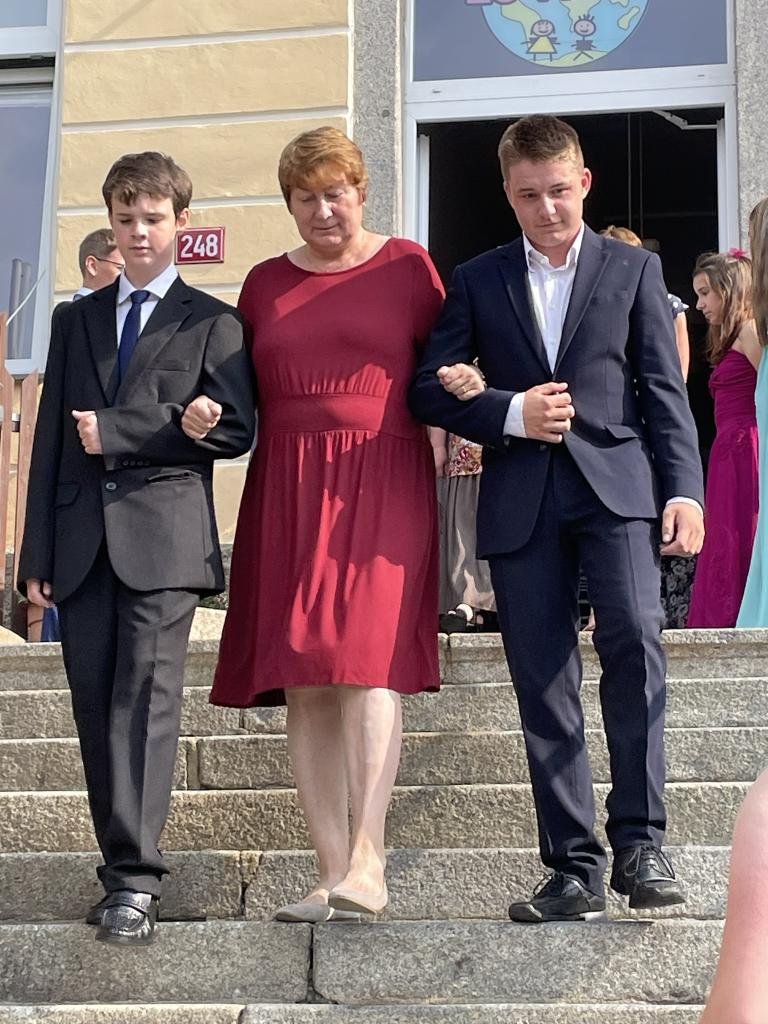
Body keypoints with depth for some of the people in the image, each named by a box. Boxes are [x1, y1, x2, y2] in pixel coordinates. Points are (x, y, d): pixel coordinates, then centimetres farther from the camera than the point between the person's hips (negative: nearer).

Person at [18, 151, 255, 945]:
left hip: (163, 539, -4)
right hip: (82, 542, 4)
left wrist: (117, 433, -8)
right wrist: (37, 553, 7)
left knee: (144, 701, -11)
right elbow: (50, 439, 14)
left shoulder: (212, 323, 7)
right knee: (95, 706, 4)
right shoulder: (76, 320, 20)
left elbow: (235, 430, -5)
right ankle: (125, 868, 14)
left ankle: (134, 881, -11)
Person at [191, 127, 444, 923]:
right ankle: (331, 872, 3)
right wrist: (205, 415, -2)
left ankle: (366, 860, -16)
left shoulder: (408, 267, 9)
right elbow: (245, 395, 17)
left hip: (382, 485, -3)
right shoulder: (265, 283, 17)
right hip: (286, 492, 3)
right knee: (303, 681, -1)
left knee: (368, 658, -16)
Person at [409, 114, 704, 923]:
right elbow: (429, 389, 7)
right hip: (520, 502, 2)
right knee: (543, 683, 1)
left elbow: (665, 391, 6)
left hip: (616, 485, -1)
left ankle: (640, 839, -13)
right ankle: (574, 869, 8)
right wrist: (509, 413, -9)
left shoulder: (634, 270, 11)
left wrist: (684, 490, -6)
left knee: (634, 637, -23)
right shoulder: (477, 281, 13)